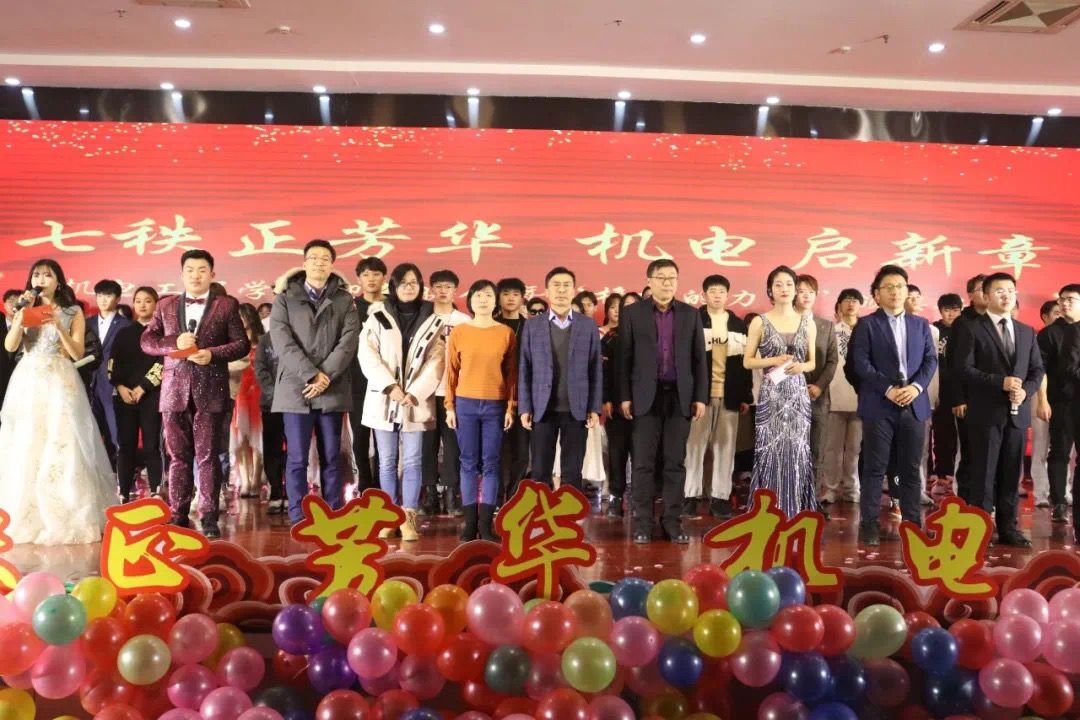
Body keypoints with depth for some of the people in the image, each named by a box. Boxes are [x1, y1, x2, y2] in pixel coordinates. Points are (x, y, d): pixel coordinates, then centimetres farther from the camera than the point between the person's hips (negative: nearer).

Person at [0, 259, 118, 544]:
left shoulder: (73, 313, 5)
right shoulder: (24, 310, 13)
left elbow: (77, 353, -4)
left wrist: (59, 326, -15)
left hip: (60, 384, -3)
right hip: (27, 383, 3)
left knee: (63, 447, -7)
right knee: (25, 448, 1)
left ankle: (69, 517, 1)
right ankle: (25, 517, 11)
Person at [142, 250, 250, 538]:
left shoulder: (227, 305, 6)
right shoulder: (165, 305, 14)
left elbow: (242, 344, 2)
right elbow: (146, 341, 9)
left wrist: (213, 354, -14)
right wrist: (174, 342, -10)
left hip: (210, 390, -2)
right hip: (174, 390, 3)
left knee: (208, 456, -1)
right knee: (178, 456, 8)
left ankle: (209, 517, 4)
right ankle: (178, 515, 15)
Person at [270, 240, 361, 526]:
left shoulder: (344, 300, 9)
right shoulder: (285, 298, 6)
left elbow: (349, 341, -2)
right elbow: (282, 342, -5)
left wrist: (326, 376, -13)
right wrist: (311, 375, -14)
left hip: (332, 391, 1)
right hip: (295, 389, -1)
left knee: (332, 457, 7)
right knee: (297, 458, 0)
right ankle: (297, 519, 8)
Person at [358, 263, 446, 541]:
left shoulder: (432, 320, 6)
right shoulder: (378, 316, 5)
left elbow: (436, 362, -1)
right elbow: (367, 355, -4)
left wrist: (414, 393, -12)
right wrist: (390, 386, -14)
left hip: (417, 401, 0)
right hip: (383, 399, 0)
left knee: (412, 462, -2)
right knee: (387, 462, 6)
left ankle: (408, 517, 1)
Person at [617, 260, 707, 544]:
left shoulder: (690, 314, 9)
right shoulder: (632, 313, 3)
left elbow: (699, 358, 8)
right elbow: (623, 358, 1)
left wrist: (700, 397, 2)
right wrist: (624, 397, -5)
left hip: (679, 396, 2)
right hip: (646, 396, -2)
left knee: (675, 463, 5)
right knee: (644, 463, 1)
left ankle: (672, 521, 13)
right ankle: (643, 522, 9)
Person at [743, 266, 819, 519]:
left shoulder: (808, 322, 9)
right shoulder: (760, 322, 1)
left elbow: (813, 362, 13)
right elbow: (747, 361, 1)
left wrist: (801, 366, -9)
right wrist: (774, 361, -14)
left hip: (798, 395, 2)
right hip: (771, 395, -2)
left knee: (797, 452, 3)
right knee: (771, 452, -3)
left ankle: (794, 515, 13)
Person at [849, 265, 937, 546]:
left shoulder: (921, 324, 15)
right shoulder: (866, 324, 2)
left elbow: (931, 360, 8)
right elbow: (860, 363, -7)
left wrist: (916, 387, -10)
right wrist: (889, 389, -15)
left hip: (914, 405, 4)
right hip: (879, 405, -4)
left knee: (911, 468, 8)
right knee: (875, 468, -1)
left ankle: (913, 522, 16)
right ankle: (869, 523, 5)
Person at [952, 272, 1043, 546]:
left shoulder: (1027, 332, 16)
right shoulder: (972, 329, -1)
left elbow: (1037, 369, 13)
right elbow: (965, 369, -9)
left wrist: (1026, 390, -7)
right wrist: (1000, 382, -18)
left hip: (1018, 413, 5)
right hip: (986, 413, -5)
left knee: (1012, 473, 9)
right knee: (984, 472, -2)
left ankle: (1008, 528, 17)